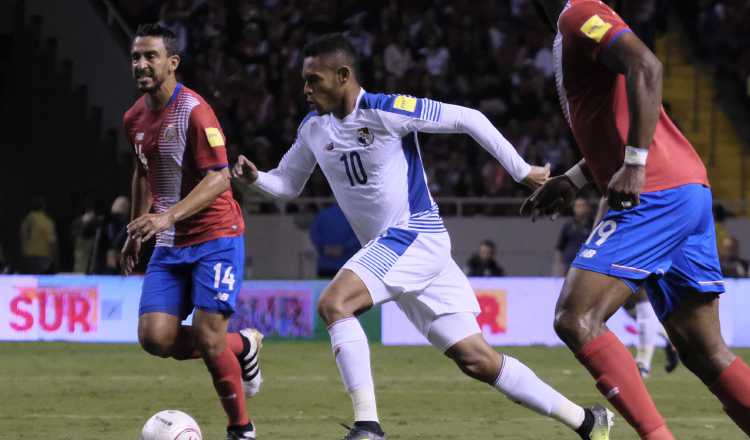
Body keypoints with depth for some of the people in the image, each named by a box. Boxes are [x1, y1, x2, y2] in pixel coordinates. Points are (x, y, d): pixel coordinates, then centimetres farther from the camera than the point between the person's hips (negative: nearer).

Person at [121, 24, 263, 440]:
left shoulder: (194, 112, -16)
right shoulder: (135, 118, 8)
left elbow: (219, 178, -22)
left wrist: (169, 216, -32)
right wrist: (135, 230, 25)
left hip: (215, 238, -7)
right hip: (170, 245, 7)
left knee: (207, 338, -14)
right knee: (154, 338, -8)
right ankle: (241, 347, 18)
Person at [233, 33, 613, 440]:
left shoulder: (385, 111, -16)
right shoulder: (313, 128, 7)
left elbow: (467, 119, -11)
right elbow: (288, 184, 19)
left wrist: (522, 171, -8)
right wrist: (255, 178, -3)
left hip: (415, 235, -7)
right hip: (386, 248, 7)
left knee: (333, 304, -24)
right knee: (476, 360, 4)